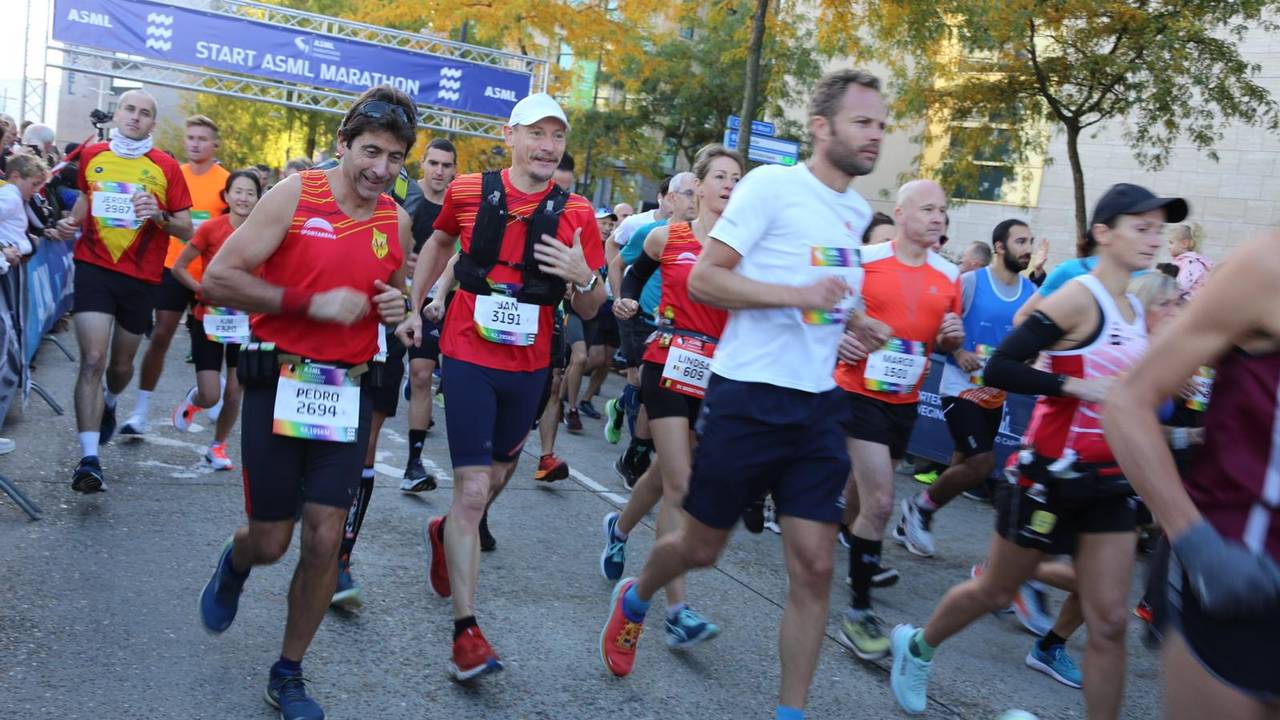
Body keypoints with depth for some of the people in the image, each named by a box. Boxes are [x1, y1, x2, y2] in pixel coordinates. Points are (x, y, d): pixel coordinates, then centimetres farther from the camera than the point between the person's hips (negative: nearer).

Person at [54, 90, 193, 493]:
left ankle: (109, 405, 52)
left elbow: (186, 230, 0)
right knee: (92, 361, -14)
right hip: (94, 268, 0)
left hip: (141, 277, 1)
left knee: (122, 364, 16)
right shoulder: (92, 156, 4)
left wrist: (159, 216, -20)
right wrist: (71, 222, 2)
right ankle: (89, 459, -15)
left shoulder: (166, 167, -2)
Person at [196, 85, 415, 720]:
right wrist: (312, 303, -20)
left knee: (324, 540, 0)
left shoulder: (397, 221, 5)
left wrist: (397, 306, -1)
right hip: (280, 383, -3)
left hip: (349, 392, 3)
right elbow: (217, 279, -12)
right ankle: (234, 566, 46)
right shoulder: (295, 195, -8)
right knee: (270, 540, 6)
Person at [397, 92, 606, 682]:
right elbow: (439, 242, 18)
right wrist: (414, 307, 14)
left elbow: (589, 310, 0)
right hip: (468, 357, -3)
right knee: (473, 489, -9)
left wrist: (583, 278, -21)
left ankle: (445, 534, 53)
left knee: (496, 476, 20)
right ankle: (466, 630, -3)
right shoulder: (468, 191, -5)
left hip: (528, 367, 3)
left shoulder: (576, 214, -4)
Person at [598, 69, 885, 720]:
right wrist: (800, 294, -24)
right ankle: (635, 597, 43)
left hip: (818, 406, 6)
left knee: (813, 567, 1)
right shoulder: (772, 185, -10)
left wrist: (846, 316, 10)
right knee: (701, 547, 10)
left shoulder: (857, 211, 12)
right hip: (750, 397, -5)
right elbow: (702, 279, -15)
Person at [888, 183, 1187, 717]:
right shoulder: (1079, 298, -16)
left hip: (1109, 482, 6)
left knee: (1109, 621, 1)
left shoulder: (1137, 310, 9)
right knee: (995, 592, 12)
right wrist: (1077, 387, -27)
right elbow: (998, 369, -23)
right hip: (1051, 475, -6)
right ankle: (916, 646, 38)